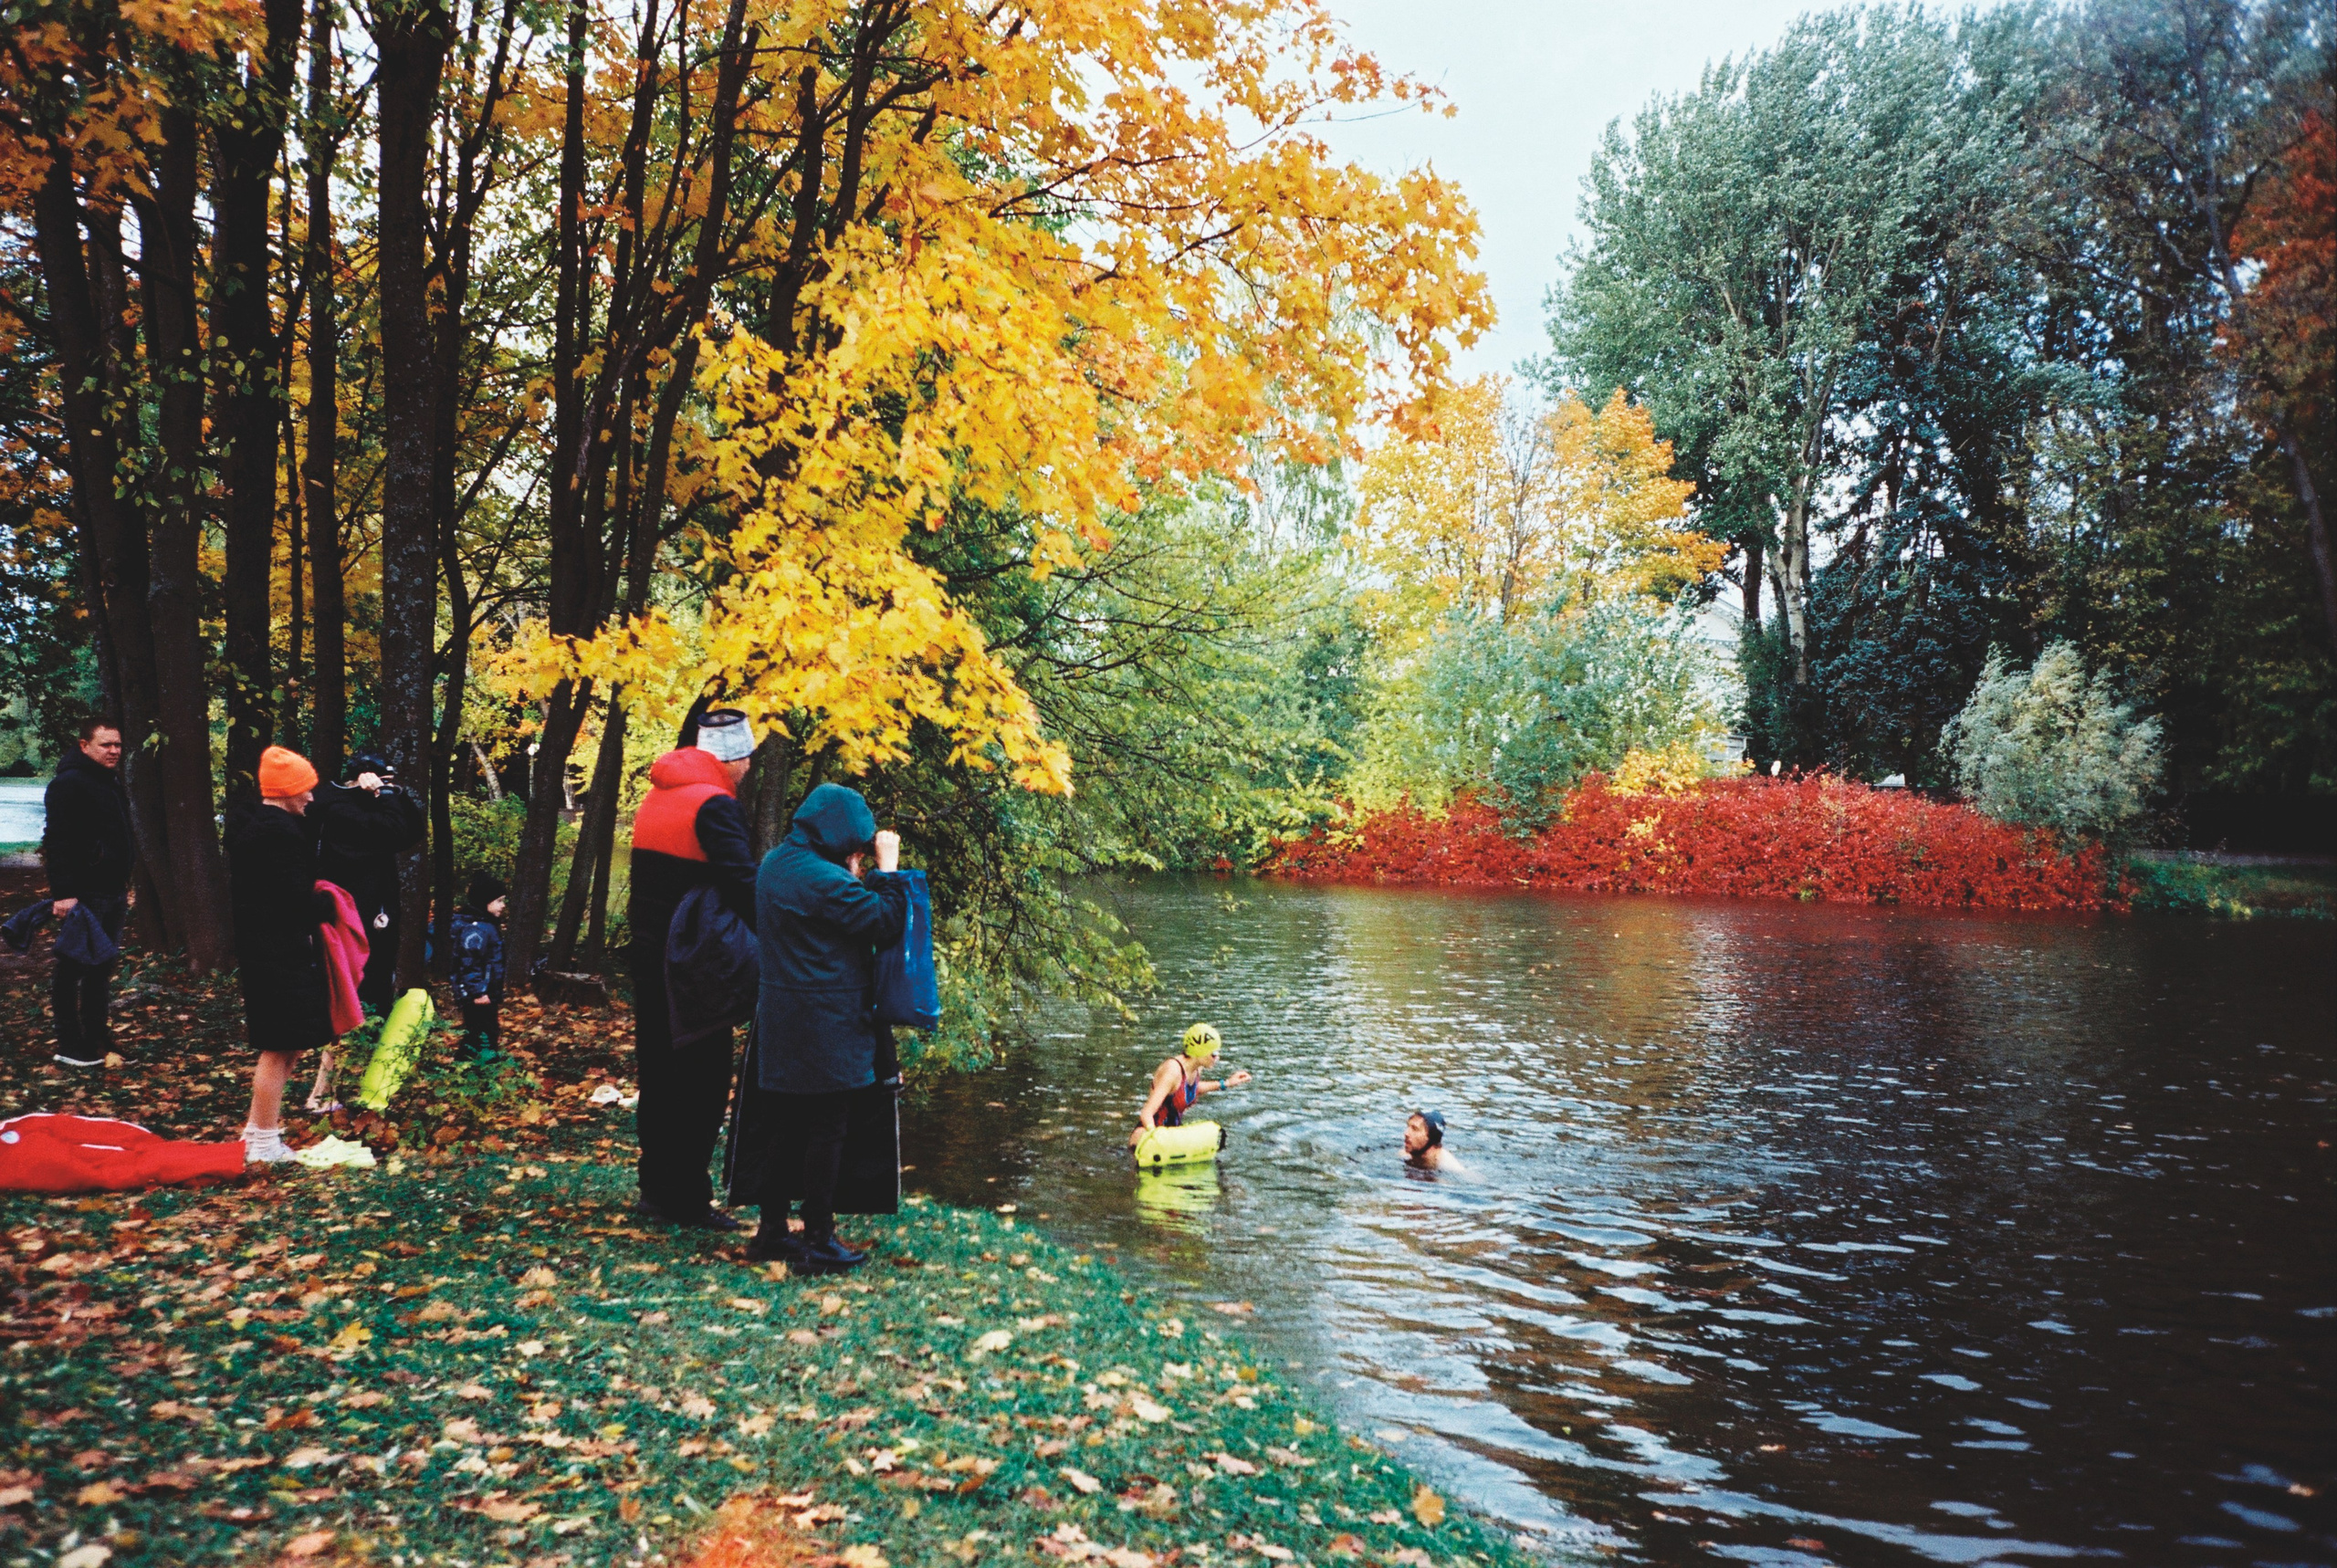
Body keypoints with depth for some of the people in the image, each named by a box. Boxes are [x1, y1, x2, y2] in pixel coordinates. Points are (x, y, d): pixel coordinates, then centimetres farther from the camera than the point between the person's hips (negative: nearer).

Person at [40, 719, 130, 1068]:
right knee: (73, 970, -1)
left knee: (100, 970, 15)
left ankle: (97, 1038, 23)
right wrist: (63, 892, -24)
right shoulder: (69, 784, -13)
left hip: (112, 892, 9)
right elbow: (59, 842, -19)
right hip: (84, 894, -9)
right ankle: (70, 1046, 5)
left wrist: (124, 883, 21)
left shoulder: (112, 783, 16)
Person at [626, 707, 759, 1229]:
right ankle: (687, 1199, 5)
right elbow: (743, 884, -26)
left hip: (648, 956, 9)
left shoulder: (657, 796, 12)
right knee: (701, 1082, 0)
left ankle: (658, 1188, 27)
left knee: (659, 1075, 16)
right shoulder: (714, 804, -16)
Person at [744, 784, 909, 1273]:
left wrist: (854, 877, 4)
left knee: (791, 1123, 17)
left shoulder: (776, 863, 8)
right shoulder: (824, 878, -21)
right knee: (827, 1129, 1)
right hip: (826, 1025, -9)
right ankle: (819, 1242, 9)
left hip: (783, 1021, 9)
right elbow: (886, 922, -17)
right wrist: (888, 869, -8)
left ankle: (772, 1230, 26)